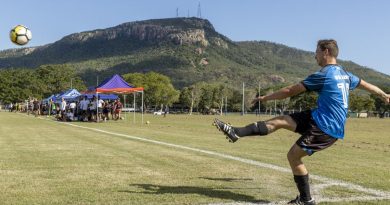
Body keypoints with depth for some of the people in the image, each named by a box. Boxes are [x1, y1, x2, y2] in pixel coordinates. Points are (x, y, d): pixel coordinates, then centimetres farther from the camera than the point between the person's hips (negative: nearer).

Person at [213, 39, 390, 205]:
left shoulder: (323, 75, -13)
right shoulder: (345, 74, 13)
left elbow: (291, 91, -9)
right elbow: (367, 85, 28)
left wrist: (265, 98, 1)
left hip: (325, 127, -9)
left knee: (293, 156, -4)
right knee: (281, 120, 3)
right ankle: (237, 133, -2)